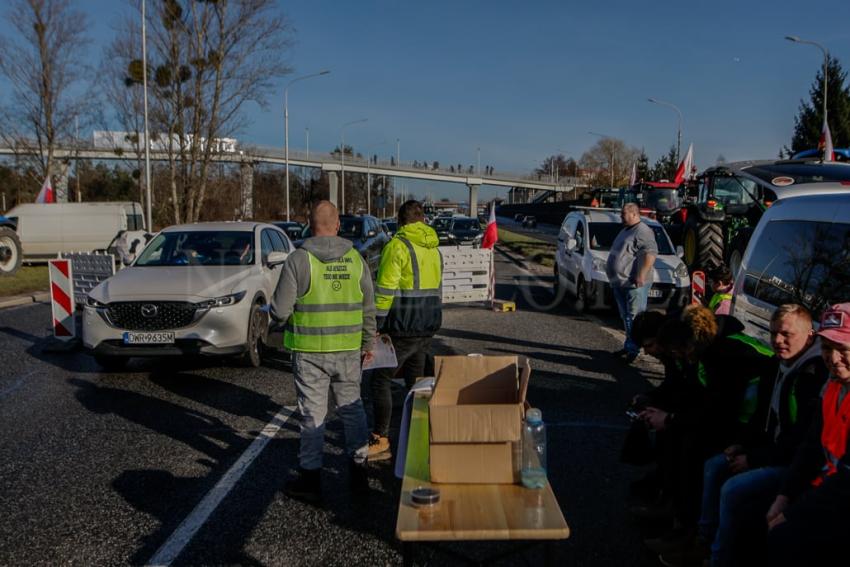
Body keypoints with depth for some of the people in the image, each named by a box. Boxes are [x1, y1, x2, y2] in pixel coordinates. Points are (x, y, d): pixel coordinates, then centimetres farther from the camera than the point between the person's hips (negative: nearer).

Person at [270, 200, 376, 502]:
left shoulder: (299, 259, -10)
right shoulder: (355, 259, 2)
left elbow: (279, 310, -11)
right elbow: (368, 309, 6)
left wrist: (279, 315, 12)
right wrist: (368, 343, 16)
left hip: (310, 350, -3)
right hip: (348, 350, 3)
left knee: (313, 413, 5)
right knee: (352, 407, 16)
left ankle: (310, 477, 15)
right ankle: (358, 467, 25)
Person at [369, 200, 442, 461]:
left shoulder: (397, 246, -11)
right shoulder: (434, 249, 14)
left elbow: (385, 290, -16)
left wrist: (376, 326, -11)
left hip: (402, 329, -8)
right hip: (428, 328, 8)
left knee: (381, 379, 1)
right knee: (416, 381, 15)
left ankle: (380, 441, 1)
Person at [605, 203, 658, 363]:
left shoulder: (643, 232, -13)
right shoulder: (625, 230, 19)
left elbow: (651, 253, -23)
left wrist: (642, 275, -27)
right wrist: (614, 277, 23)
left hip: (634, 284, -10)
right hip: (619, 283, 10)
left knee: (635, 318, -7)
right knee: (626, 318, 15)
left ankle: (634, 349, -5)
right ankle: (629, 346, 23)